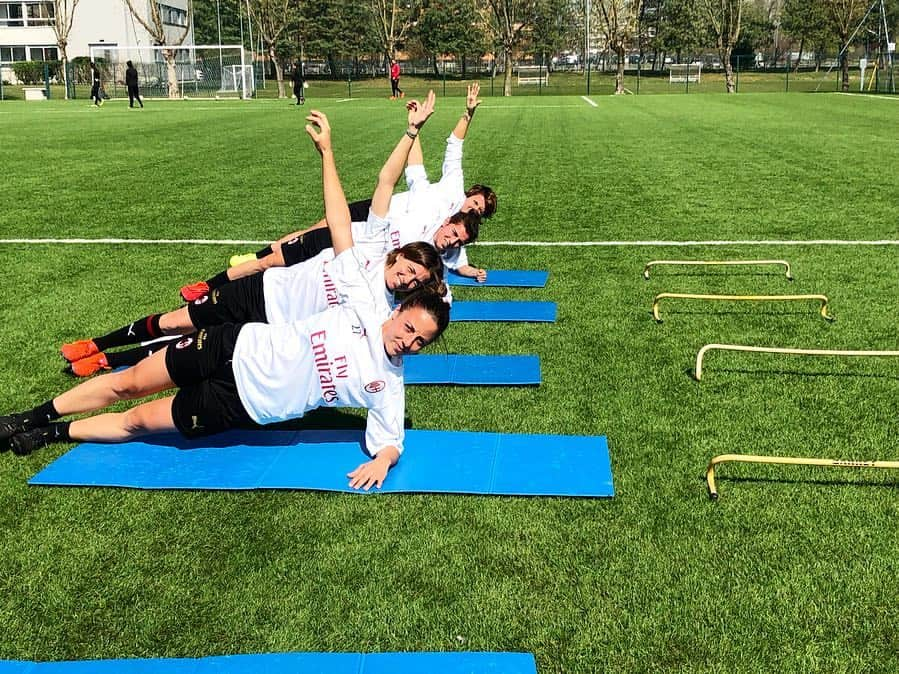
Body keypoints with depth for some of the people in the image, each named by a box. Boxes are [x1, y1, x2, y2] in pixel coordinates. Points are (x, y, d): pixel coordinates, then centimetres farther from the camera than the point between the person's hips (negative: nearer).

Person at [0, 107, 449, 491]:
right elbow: (340, 222, -12)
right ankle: (36, 417, 34)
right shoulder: (365, 307, -10)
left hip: (241, 405, -1)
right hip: (239, 348, 1)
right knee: (129, 383, 10)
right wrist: (326, 150, -16)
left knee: (138, 421, 5)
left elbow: (390, 443, -9)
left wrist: (381, 461, -34)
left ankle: (53, 434, 31)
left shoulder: (386, 385, -11)